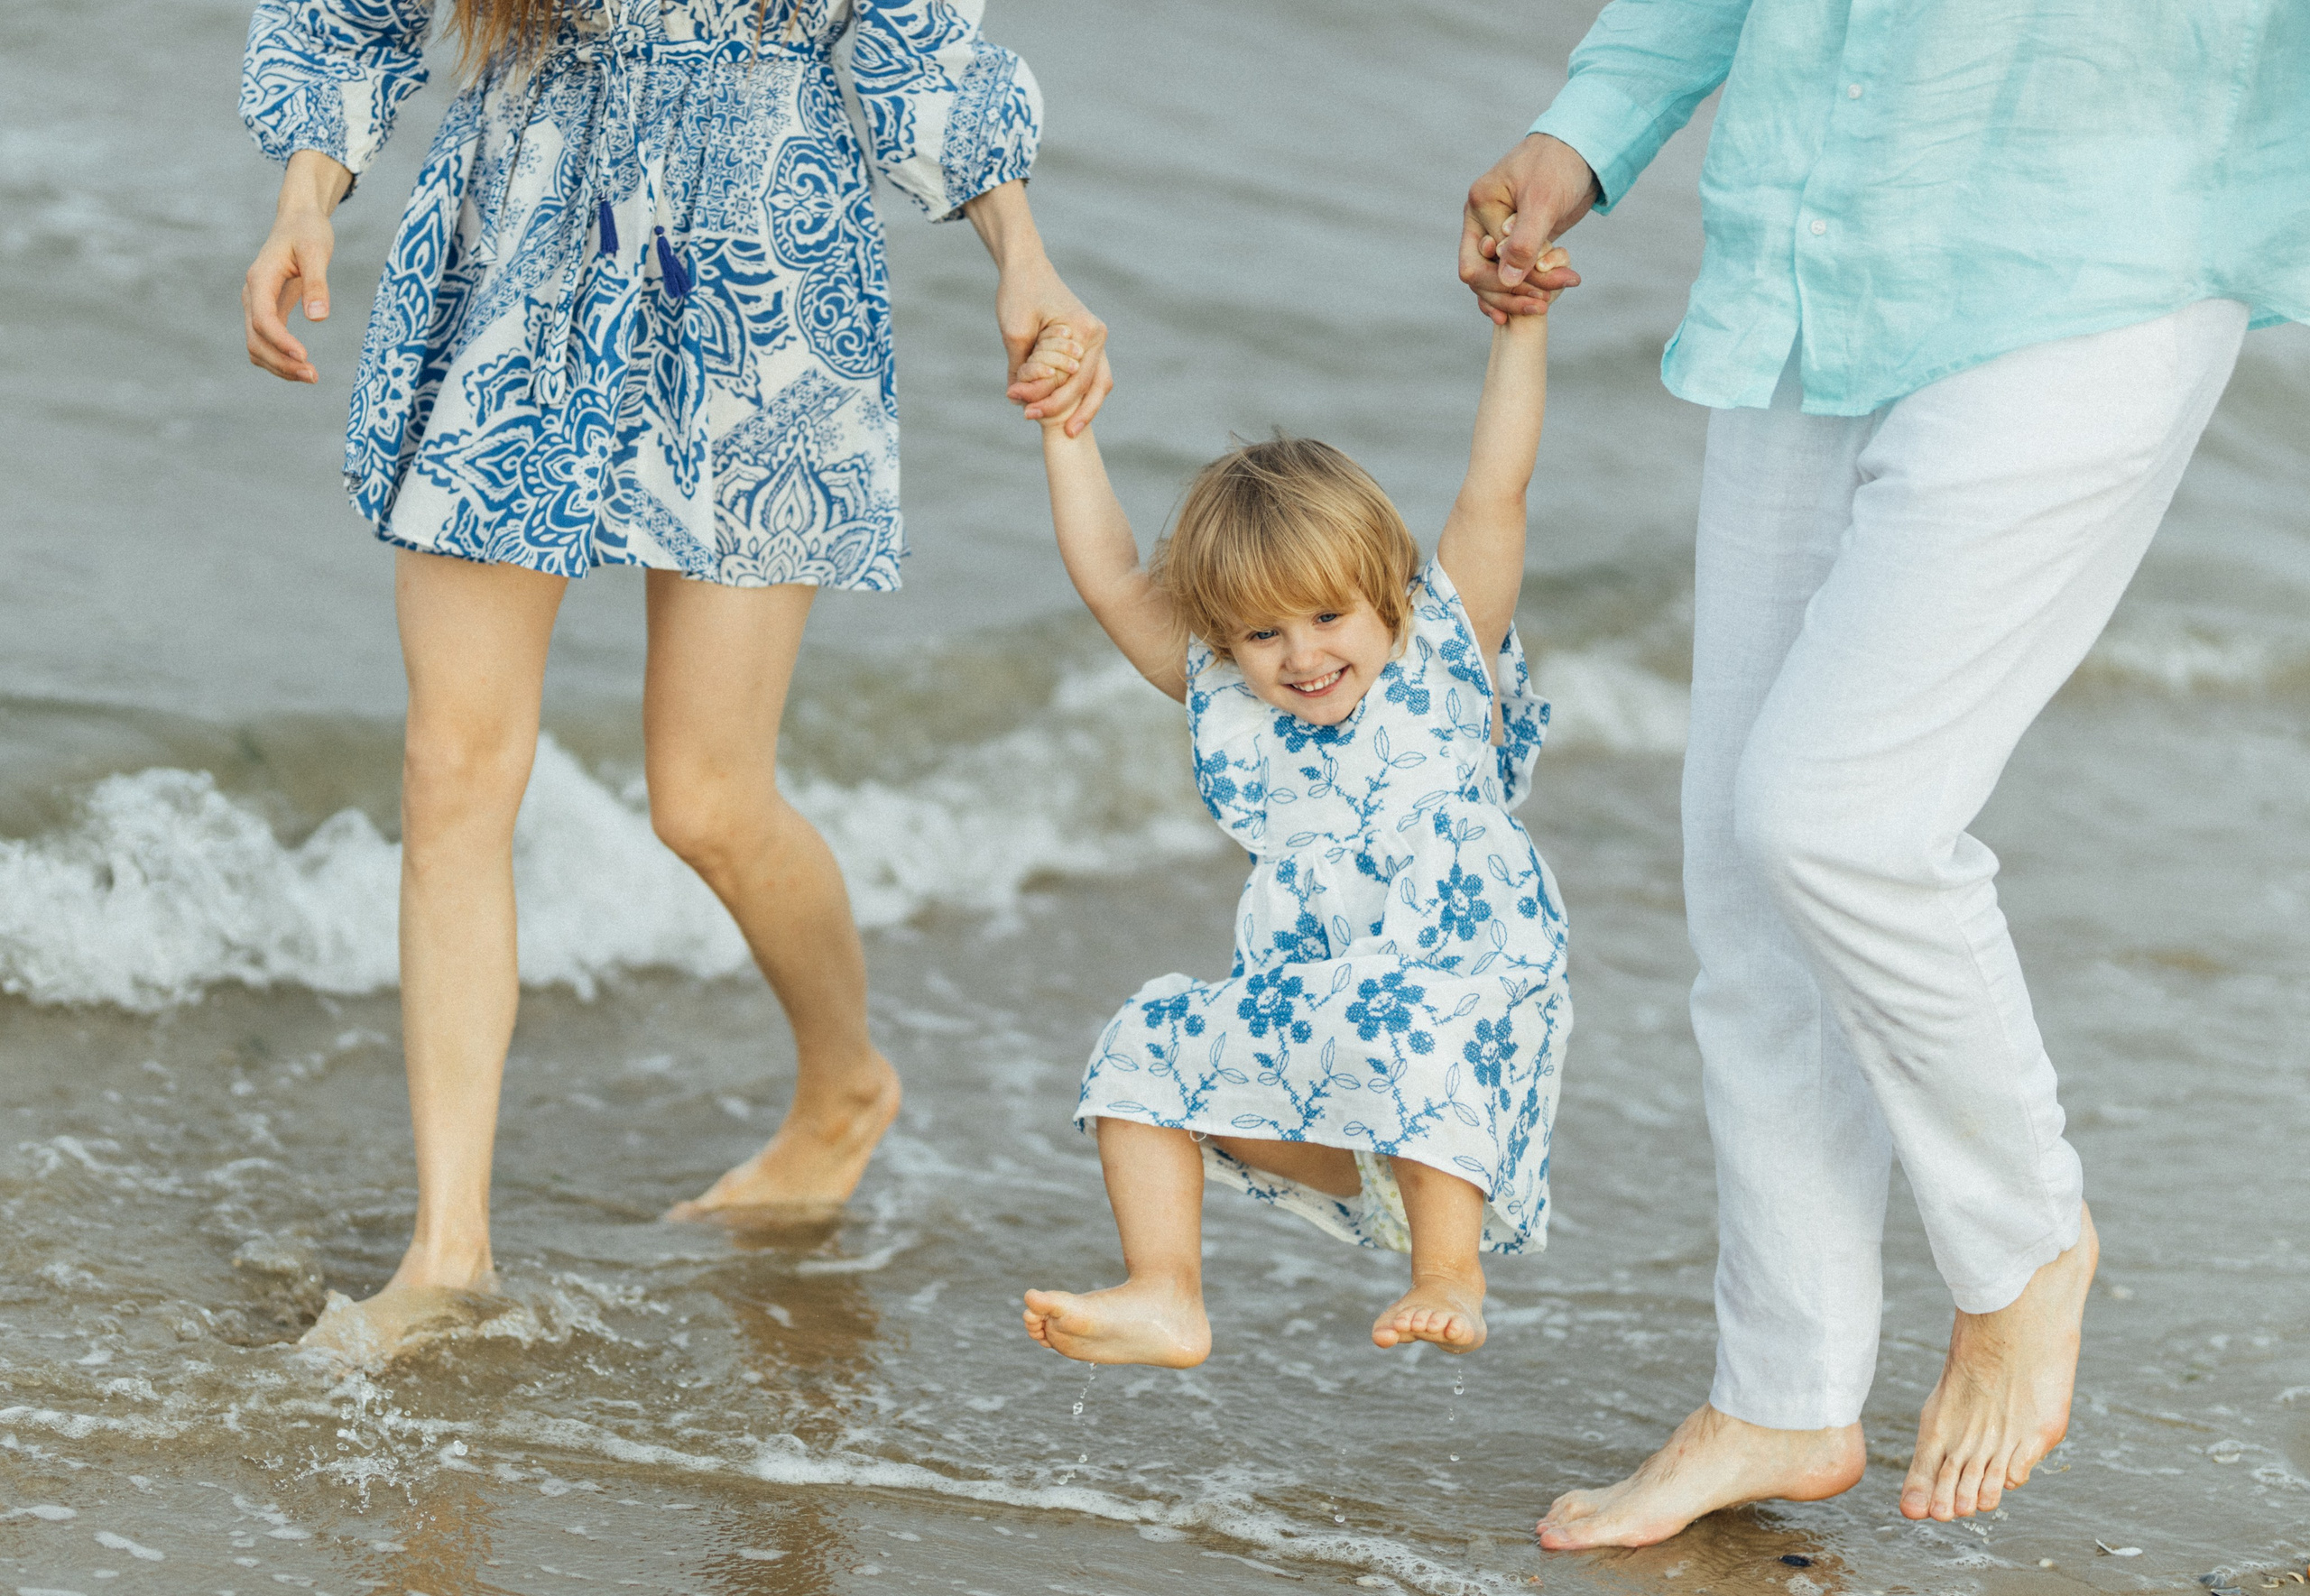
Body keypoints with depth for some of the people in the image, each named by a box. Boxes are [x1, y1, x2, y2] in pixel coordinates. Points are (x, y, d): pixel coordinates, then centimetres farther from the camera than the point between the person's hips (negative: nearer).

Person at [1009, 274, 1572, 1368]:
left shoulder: (1446, 660, 1)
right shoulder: (1228, 702, 10)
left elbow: (1495, 490, -6)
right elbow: (1111, 582, 8)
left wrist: (1520, 327, -10)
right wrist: (1067, 433, 7)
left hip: (1463, 1000, -5)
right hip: (1300, 1016, 5)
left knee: (1401, 1033, -35)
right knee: (1152, 1043, -6)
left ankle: (1450, 1275, -23)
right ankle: (1165, 1296, -7)